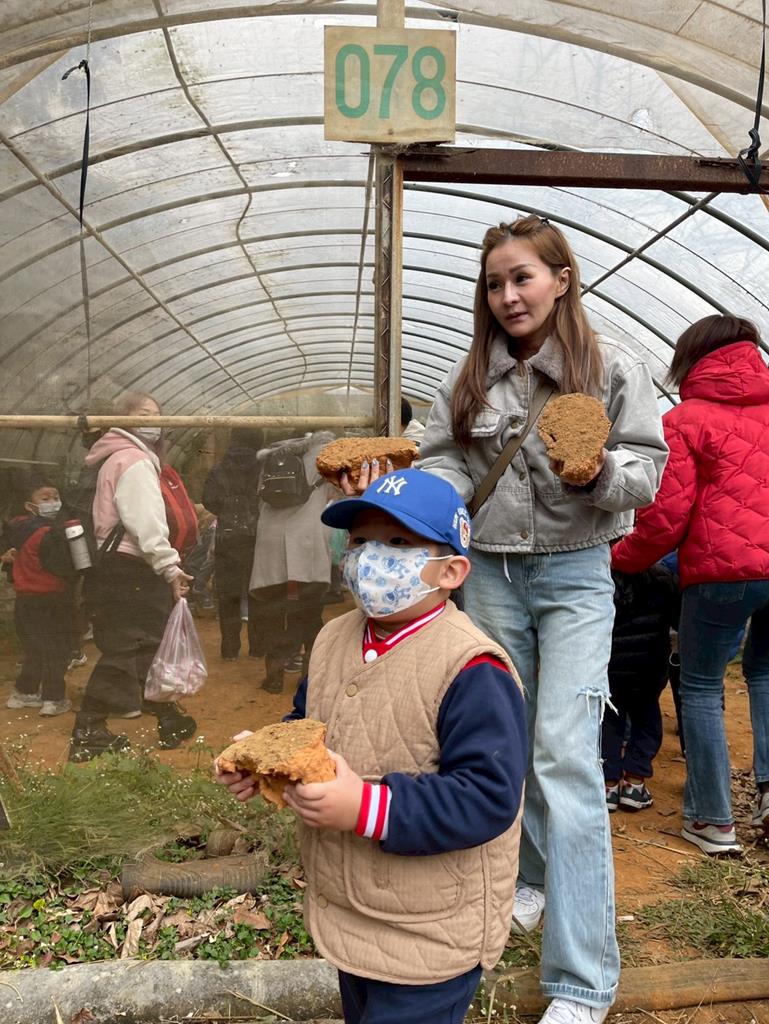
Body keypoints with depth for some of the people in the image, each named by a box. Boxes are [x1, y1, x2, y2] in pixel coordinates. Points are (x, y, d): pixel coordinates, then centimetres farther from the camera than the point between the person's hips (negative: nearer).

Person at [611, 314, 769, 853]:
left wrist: (623, 558, 7)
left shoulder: (685, 419, -2)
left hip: (724, 566, -5)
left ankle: (713, 820, 14)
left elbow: (669, 512, -8)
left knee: (701, 687, 10)